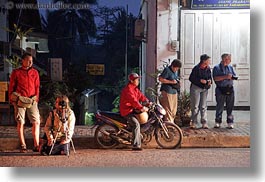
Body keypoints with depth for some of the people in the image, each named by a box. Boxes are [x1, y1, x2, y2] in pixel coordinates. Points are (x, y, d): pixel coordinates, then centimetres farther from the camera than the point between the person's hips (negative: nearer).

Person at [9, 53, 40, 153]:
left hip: (32, 100, 2)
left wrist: (36, 99, 6)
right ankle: (23, 146, 10)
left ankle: (36, 145, 1)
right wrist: (13, 101, 1)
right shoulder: (16, 72, 4)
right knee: (20, 123, 1)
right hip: (20, 100, -2)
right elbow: (11, 87, 6)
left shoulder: (35, 72, 11)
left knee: (36, 122, -5)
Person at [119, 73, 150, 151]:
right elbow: (133, 100, -29)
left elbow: (140, 95, 10)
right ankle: (136, 145, -22)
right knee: (136, 124, -23)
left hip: (132, 109, 10)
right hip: (127, 111, -10)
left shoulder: (135, 88, 14)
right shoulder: (128, 89, -19)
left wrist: (148, 102, -6)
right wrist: (142, 108, -35)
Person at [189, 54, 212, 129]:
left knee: (203, 106, 6)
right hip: (196, 88, -5)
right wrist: (200, 80, -21)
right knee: (195, 106, -2)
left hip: (204, 89, 5)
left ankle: (204, 123, 10)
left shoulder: (208, 69, 6)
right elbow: (191, 78, -12)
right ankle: (194, 123, 5)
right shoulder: (196, 68, -12)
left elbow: (210, 77, 17)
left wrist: (210, 81, -6)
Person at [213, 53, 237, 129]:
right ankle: (218, 122, 10)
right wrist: (225, 77, -19)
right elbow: (215, 78, -11)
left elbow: (235, 76, 14)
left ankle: (230, 123, 10)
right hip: (221, 90, -4)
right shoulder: (217, 67, 1)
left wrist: (232, 77, -9)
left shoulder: (230, 67, 17)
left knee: (230, 107, 4)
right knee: (219, 106, 0)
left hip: (230, 89, 4)